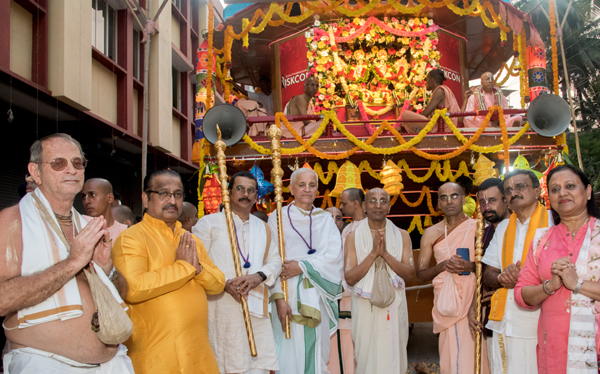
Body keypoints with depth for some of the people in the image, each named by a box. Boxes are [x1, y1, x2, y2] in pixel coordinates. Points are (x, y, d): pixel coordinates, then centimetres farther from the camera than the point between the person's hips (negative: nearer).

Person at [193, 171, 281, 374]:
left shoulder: (263, 229, 19)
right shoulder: (209, 223, 3)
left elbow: (275, 261, 13)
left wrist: (258, 277, -8)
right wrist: (224, 283, -17)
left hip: (255, 309, 4)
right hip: (220, 309, -4)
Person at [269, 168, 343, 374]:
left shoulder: (325, 220, 10)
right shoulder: (278, 217, 1)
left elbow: (334, 255, -3)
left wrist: (302, 267, -14)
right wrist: (278, 297, -16)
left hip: (317, 297, 3)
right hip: (289, 295, -2)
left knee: (317, 352, 6)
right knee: (290, 354, -3)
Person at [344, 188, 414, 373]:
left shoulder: (402, 236, 3)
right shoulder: (354, 237, -2)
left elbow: (409, 274, -4)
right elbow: (349, 278, -8)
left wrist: (385, 253, -16)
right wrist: (373, 253, -17)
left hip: (393, 307, 1)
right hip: (365, 307, -1)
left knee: (392, 356, 7)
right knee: (366, 357, 8)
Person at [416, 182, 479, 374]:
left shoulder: (478, 227, 4)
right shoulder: (432, 234, 9)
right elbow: (420, 274, 8)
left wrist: (470, 266, -15)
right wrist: (443, 266, -9)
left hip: (473, 299, -1)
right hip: (447, 301, 1)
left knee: (473, 354, -7)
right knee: (453, 358, -3)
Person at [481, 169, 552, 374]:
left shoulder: (554, 222, -1)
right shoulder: (503, 227, 16)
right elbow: (488, 274, 17)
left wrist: (523, 278, -18)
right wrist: (501, 278, -6)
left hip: (537, 323, -5)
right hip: (503, 322, 5)